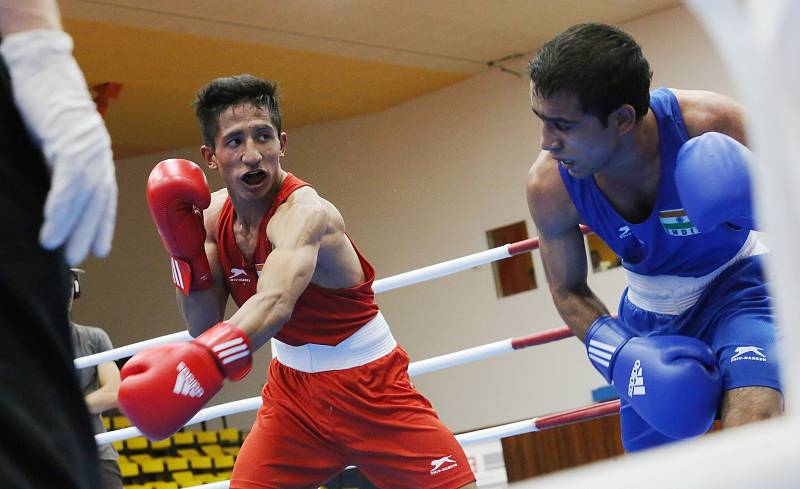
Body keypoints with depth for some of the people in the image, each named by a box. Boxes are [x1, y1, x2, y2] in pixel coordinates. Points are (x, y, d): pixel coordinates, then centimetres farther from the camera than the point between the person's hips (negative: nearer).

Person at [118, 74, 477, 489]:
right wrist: (184, 247, -18)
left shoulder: (305, 213, -27)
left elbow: (276, 302, -48)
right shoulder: (214, 214, -4)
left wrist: (204, 362, -66)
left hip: (369, 384, -6)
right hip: (294, 388, 6)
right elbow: (204, 326, -3)